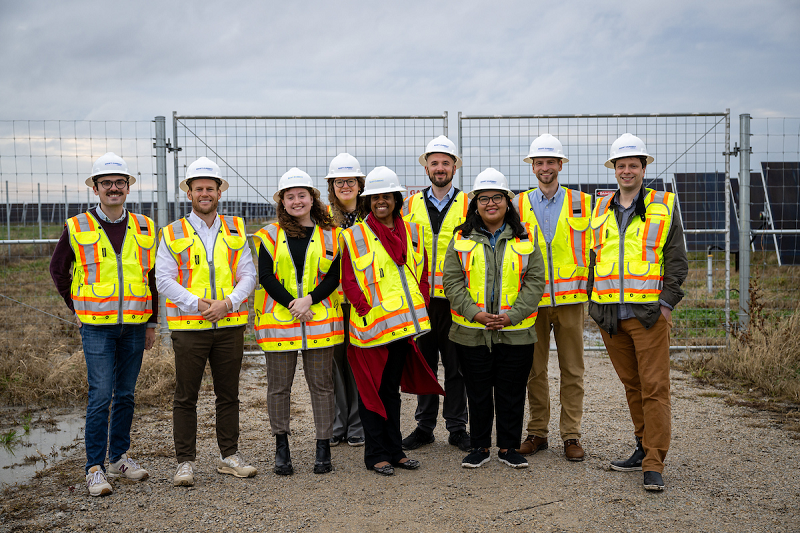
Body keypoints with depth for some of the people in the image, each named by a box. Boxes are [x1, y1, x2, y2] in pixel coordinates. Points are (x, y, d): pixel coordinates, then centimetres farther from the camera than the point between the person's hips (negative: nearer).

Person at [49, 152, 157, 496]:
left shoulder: (144, 229, 7)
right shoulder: (77, 228, 0)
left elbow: (153, 276, 14)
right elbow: (58, 270, 12)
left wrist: (152, 321, 12)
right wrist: (77, 308, 9)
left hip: (134, 325, 3)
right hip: (97, 326, -3)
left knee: (125, 395, 10)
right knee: (101, 396, -6)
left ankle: (119, 457, 23)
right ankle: (95, 468, 3)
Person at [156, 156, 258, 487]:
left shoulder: (236, 230, 9)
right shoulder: (173, 233, 3)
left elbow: (248, 274, 5)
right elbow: (164, 279, -4)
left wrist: (228, 303, -12)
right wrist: (197, 304, -15)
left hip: (230, 325, 2)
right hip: (189, 326, -2)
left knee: (228, 394, 10)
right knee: (186, 397, 2)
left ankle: (230, 456, 21)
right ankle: (185, 462, 12)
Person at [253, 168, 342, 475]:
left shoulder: (329, 235, 6)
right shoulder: (270, 235, 6)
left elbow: (333, 277, 0)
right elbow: (265, 276, -2)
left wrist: (309, 299, -14)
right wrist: (291, 304, -14)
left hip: (320, 320, 0)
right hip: (278, 321, 0)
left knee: (321, 384, 4)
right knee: (279, 386, 6)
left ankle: (323, 447, 15)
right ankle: (281, 447, 20)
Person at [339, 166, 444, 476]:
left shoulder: (413, 232, 11)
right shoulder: (355, 236, -2)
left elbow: (422, 274, 14)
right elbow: (349, 282, -5)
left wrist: (419, 309, 4)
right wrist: (368, 311, -13)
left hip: (404, 324, 4)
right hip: (371, 327, -4)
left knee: (392, 388, 14)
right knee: (372, 390, 3)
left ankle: (394, 450, 23)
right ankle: (376, 454, 13)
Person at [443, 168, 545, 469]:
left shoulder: (525, 239, 4)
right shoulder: (462, 239, 3)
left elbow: (535, 282, 0)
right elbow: (452, 282, -1)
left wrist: (513, 314, -12)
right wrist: (475, 312, -14)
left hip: (516, 332, 0)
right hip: (472, 332, 0)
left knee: (511, 393, 7)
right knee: (478, 393, 8)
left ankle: (508, 447, 22)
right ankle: (480, 447, 22)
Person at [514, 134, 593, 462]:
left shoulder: (581, 203, 6)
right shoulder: (519, 205, 7)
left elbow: (590, 248, 9)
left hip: (570, 298, 0)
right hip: (532, 299, 1)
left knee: (572, 370, 3)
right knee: (534, 370, 6)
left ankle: (571, 435, 12)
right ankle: (537, 432, 17)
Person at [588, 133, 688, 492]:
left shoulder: (664, 207, 4)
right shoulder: (601, 210, 14)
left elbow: (676, 260, 1)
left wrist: (667, 303, -9)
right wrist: (592, 303, 12)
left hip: (649, 313, -4)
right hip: (609, 314, 4)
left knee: (654, 387, -5)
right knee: (632, 385, 12)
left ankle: (654, 465, -2)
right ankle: (644, 448, 24)